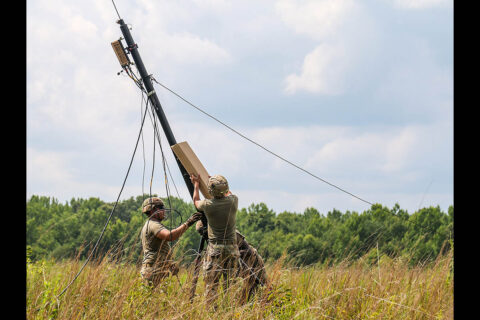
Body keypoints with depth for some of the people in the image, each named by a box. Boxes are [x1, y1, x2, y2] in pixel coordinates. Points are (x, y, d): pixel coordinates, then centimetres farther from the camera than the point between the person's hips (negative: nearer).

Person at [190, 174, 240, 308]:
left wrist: (196, 184, 30)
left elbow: (196, 201, 16)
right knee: (230, 285, 9)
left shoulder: (208, 205, -9)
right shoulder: (233, 201, -4)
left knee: (211, 286, 0)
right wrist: (222, 186, 38)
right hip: (232, 248, 3)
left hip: (214, 248, -3)